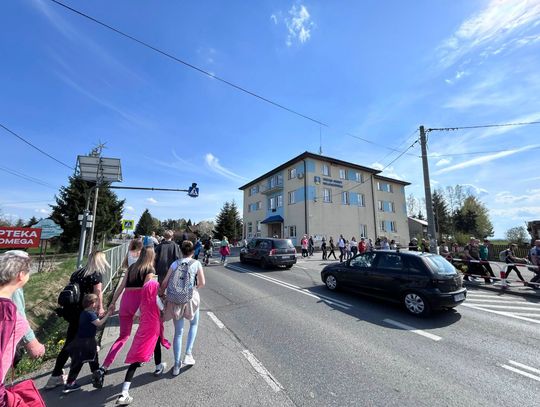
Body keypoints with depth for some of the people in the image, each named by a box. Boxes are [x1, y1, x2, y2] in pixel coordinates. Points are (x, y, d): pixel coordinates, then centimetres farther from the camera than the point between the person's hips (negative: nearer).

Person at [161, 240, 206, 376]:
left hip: (175, 300, 2)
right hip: (191, 298, -2)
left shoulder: (175, 264, 3)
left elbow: (165, 282, 0)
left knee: (178, 332, 16)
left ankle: (177, 365, 25)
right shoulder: (196, 263, -4)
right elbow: (202, 283, -7)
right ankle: (188, 354, 18)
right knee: (194, 324, 26)